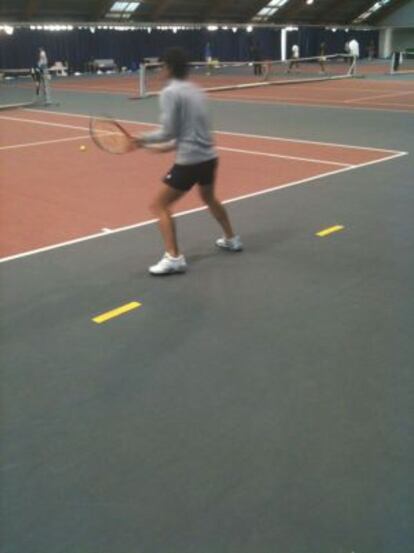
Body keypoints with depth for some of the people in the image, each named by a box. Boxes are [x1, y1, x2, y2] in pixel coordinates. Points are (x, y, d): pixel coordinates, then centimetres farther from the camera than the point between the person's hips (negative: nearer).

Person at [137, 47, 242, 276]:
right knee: (209, 198, 33)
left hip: (189, 161, -8)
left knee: (160, 205, 1)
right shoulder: (195, 90, 14)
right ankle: (232, 239, 47)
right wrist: (169, 146, 19)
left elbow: (169, 131, -14)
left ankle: (174, 258, -9)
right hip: (209, 156, 8)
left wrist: (143, 139, -2)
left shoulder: (170, 92, -11)